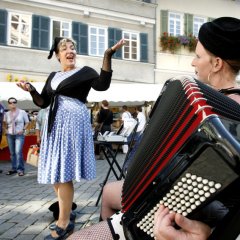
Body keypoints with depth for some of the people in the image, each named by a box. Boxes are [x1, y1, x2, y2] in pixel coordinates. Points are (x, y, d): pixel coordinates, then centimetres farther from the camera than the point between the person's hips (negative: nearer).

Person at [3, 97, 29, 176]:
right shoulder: (6, 114, 7)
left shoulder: (22, 112, -2)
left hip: (19, 135, -4)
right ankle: (14, 168, 17)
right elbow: (5, 123, 21)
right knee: (12, 153, 7)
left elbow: (27, 122, 4)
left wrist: (23, 130, -10)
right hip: (10, 135, 4)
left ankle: (20, 169, -10)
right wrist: (5, 129, 3)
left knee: (18, 152, -16)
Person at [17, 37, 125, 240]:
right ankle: (66, 216, 22)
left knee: (63, 173, -10)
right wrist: (31, 90, -1)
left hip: (73, 122, -7)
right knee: (55, 173, 8)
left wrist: (108, 55, -22)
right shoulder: (53, 76, 19)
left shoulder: (84, 72, 2)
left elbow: (102, 84, -16)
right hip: (55, 124, 7)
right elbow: (43, 102, 17)